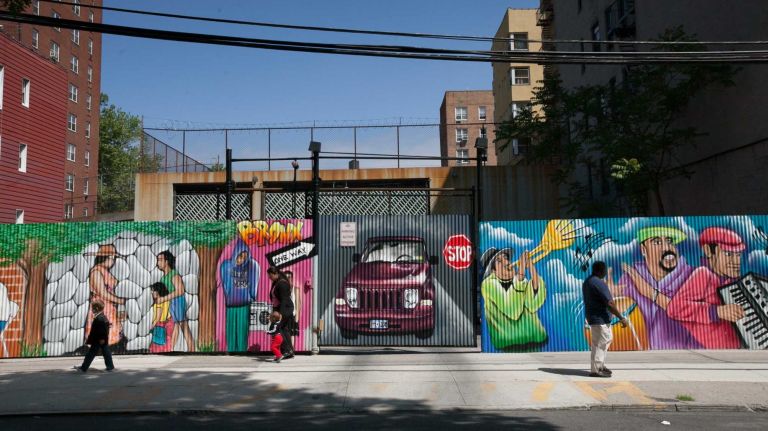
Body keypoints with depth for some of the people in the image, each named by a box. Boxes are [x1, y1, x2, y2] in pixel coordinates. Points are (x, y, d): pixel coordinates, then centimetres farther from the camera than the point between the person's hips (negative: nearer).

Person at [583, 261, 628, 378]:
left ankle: (600, 365, 24)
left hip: (594, 317, 10)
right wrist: (622, 318, -17)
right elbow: (610, 304, -23)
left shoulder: (587, 281, 9)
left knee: (607, 339, 20)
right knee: (599, 344, -2)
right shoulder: (599, 283, -22)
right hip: (600, 318, -10)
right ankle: (595, 370, 4)